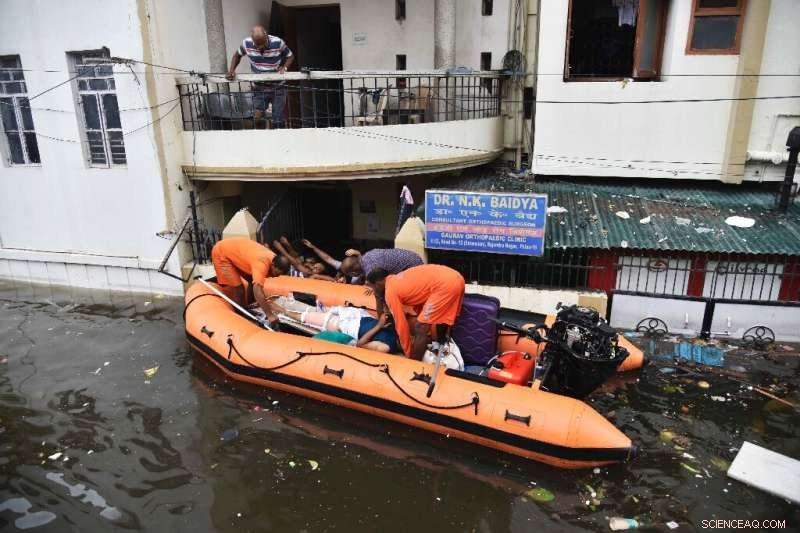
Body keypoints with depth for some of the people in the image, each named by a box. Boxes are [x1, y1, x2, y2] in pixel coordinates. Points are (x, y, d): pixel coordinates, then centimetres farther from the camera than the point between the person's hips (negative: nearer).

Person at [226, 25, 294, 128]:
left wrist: (284, 67, -20)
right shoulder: (247, 44, -12)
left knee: (277, 122, 4)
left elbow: (290, 56, -1)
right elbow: (237, 55, 8)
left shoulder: (278, 43, -18)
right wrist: (231, 70, -6)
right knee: (257, 119, -6)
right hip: (259, 89, 1)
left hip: (278, 88, -1)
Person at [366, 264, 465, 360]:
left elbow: (401, 325, 1)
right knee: (440, 318, 32)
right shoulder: (397, 279, 25)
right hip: (456, 278, 10)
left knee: (420, 330, 0)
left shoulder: (390, 292, 0)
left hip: (445, 285, -10)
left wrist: (408, 354, 12)